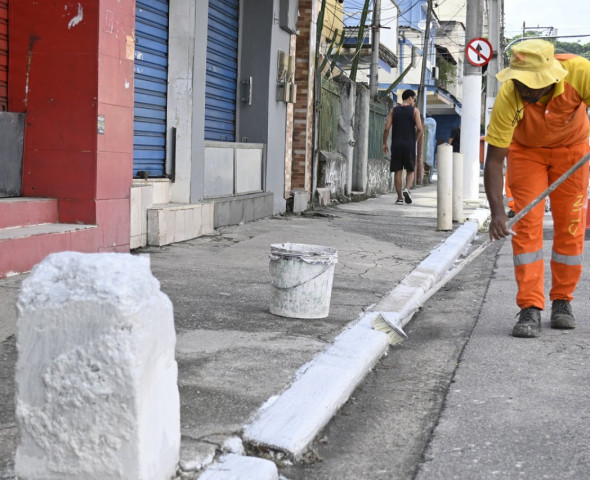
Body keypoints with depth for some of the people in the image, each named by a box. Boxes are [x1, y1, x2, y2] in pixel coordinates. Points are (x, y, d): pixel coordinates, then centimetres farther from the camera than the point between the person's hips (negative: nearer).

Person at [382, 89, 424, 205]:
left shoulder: (393, 110, 7)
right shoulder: (414, 110, 1)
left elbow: (387, 128, 0)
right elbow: (420, 129, -7)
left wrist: (384, 143, 9)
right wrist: (415, 140, 9)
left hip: (396, 144, 2)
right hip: (409, 145, -2)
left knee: (398, 171, 5)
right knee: (410, 170, 11)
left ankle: (400, 197, 3)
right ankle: (407, 189, -14)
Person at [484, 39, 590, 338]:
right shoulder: (507, 96, -35)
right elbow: (494, 159, -31)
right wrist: (497, 212, -40)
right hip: (526, 150, -1)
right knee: (527, 224, -11)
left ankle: (562, 300, 18)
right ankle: (530, 309, -10)